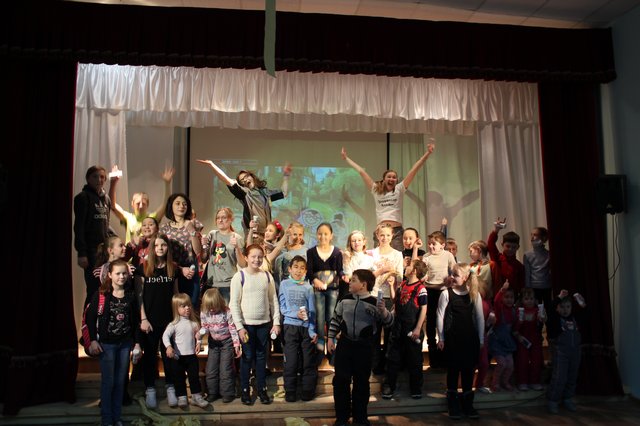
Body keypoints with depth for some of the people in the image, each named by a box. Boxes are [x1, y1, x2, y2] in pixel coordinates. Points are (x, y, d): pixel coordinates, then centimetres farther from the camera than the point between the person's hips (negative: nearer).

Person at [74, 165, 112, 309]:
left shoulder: (106, 198, 15)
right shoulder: (83, 197, -4)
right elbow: (79, 227, -10)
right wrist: (81, 253, -16)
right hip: (91, 249, -6)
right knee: (94, 289, -7)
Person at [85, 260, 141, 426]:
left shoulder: (131, 296, 2)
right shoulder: (100, 294, -8)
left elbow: (136, 321, 6)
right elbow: (90, 317, -6)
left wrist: (137, 342, 4)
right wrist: (93, 340, -11)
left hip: (125, 343, 3)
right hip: (106, 343, -3)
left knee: (120, 382, 10)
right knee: (108, 382, 2)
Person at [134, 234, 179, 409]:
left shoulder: (173, 268, 4)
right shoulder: (143, 267, -3)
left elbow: (175, 294, 9)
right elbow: (139, 295, -3)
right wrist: (143, 319, -8)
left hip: (169, 319, 2)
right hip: (150, 320, -1)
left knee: (168, 354, 8)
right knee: (150, 355, 8)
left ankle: (170, 388, 21)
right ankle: (150, 390, 20)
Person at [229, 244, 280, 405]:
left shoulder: (267, 276, 3)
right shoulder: (239, 276, -7)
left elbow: (273, 300, 6)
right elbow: (234, 304, -8)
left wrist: (276, 322, 1)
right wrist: (239, 327, -11)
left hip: (264, 323, 3)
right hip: (246, 324, -3)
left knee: (261, 357, 12)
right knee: (247, 357, 6)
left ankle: (262, 389, 24)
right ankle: (245, 390, 21)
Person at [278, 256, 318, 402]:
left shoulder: (308, 287, 2)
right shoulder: (284, 284, 1)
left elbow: (312, 311, 1)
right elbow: (283, 308, -1)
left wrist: (312, 330, -7)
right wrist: (296, 314, -17)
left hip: (306, 327, 1)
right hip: (290, 326, -1)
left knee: (309, 361, 6)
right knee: (291, 361, 3)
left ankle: (308, 391, 19)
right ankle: (290, 392, 15)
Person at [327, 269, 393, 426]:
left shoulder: (374, 303, -10)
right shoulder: (345, 300, 1)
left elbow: (388, 322, -7)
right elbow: (335, 319, 10)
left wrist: (384, 311, -27)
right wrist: (330, 338, 7)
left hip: (364, 347, -2)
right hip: (345, 344, 2)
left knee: (361, 381, 10)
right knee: (341, 380, 4)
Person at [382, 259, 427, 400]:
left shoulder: (420, 288, -13)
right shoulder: (402, 285, 7)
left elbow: (423, 309, -14)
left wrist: (418, 329, -17)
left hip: (412, 329, -6)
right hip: (398, 327, 6)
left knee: (414, 360, 8)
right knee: (392, 358, 10)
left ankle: (416, 389, 23)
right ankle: (389, 387, 20)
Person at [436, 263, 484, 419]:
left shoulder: (474, 294, 2)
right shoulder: (446, 294, -4)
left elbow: (480, 317, 5)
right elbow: (440, 316, -2)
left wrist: (481, 339, 5)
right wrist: (441, 338, -3)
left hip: (470, 338, 2)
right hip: (452, 338, -2)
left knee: (468, 370, 7)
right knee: (453, 369, 5)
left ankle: (467, 404, 22)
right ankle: (453, 405, 20)